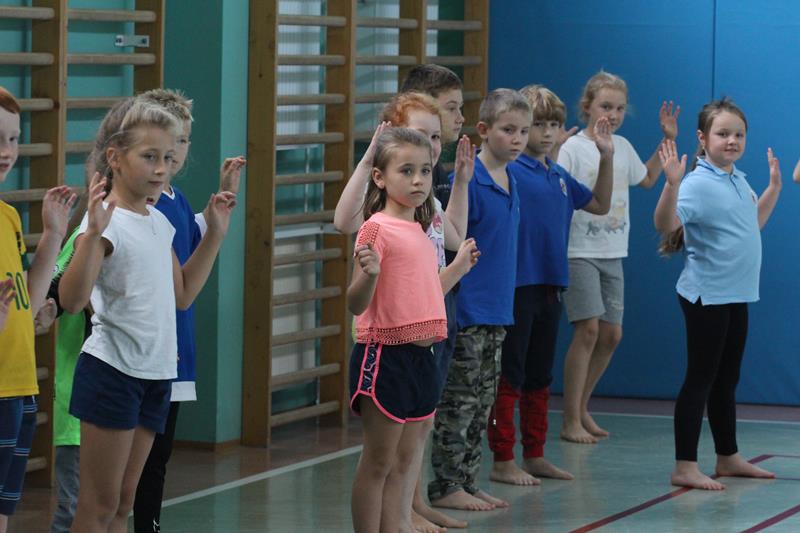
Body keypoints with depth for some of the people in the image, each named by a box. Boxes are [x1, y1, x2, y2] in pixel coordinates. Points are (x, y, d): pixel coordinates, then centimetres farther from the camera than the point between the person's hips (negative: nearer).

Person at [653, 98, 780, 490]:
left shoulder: (739, 181, 10)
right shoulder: (699, 183, -17)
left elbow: (752, 223, 27)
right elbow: (665, 224, -30)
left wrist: (774, 185, 23)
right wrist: (672, 183, -42)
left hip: (736, 296, 8)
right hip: (706, 295, -8)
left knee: (727, 380, 17)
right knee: (700, 379, -6)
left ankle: (728, 458, 28)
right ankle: (685, 466, -3)